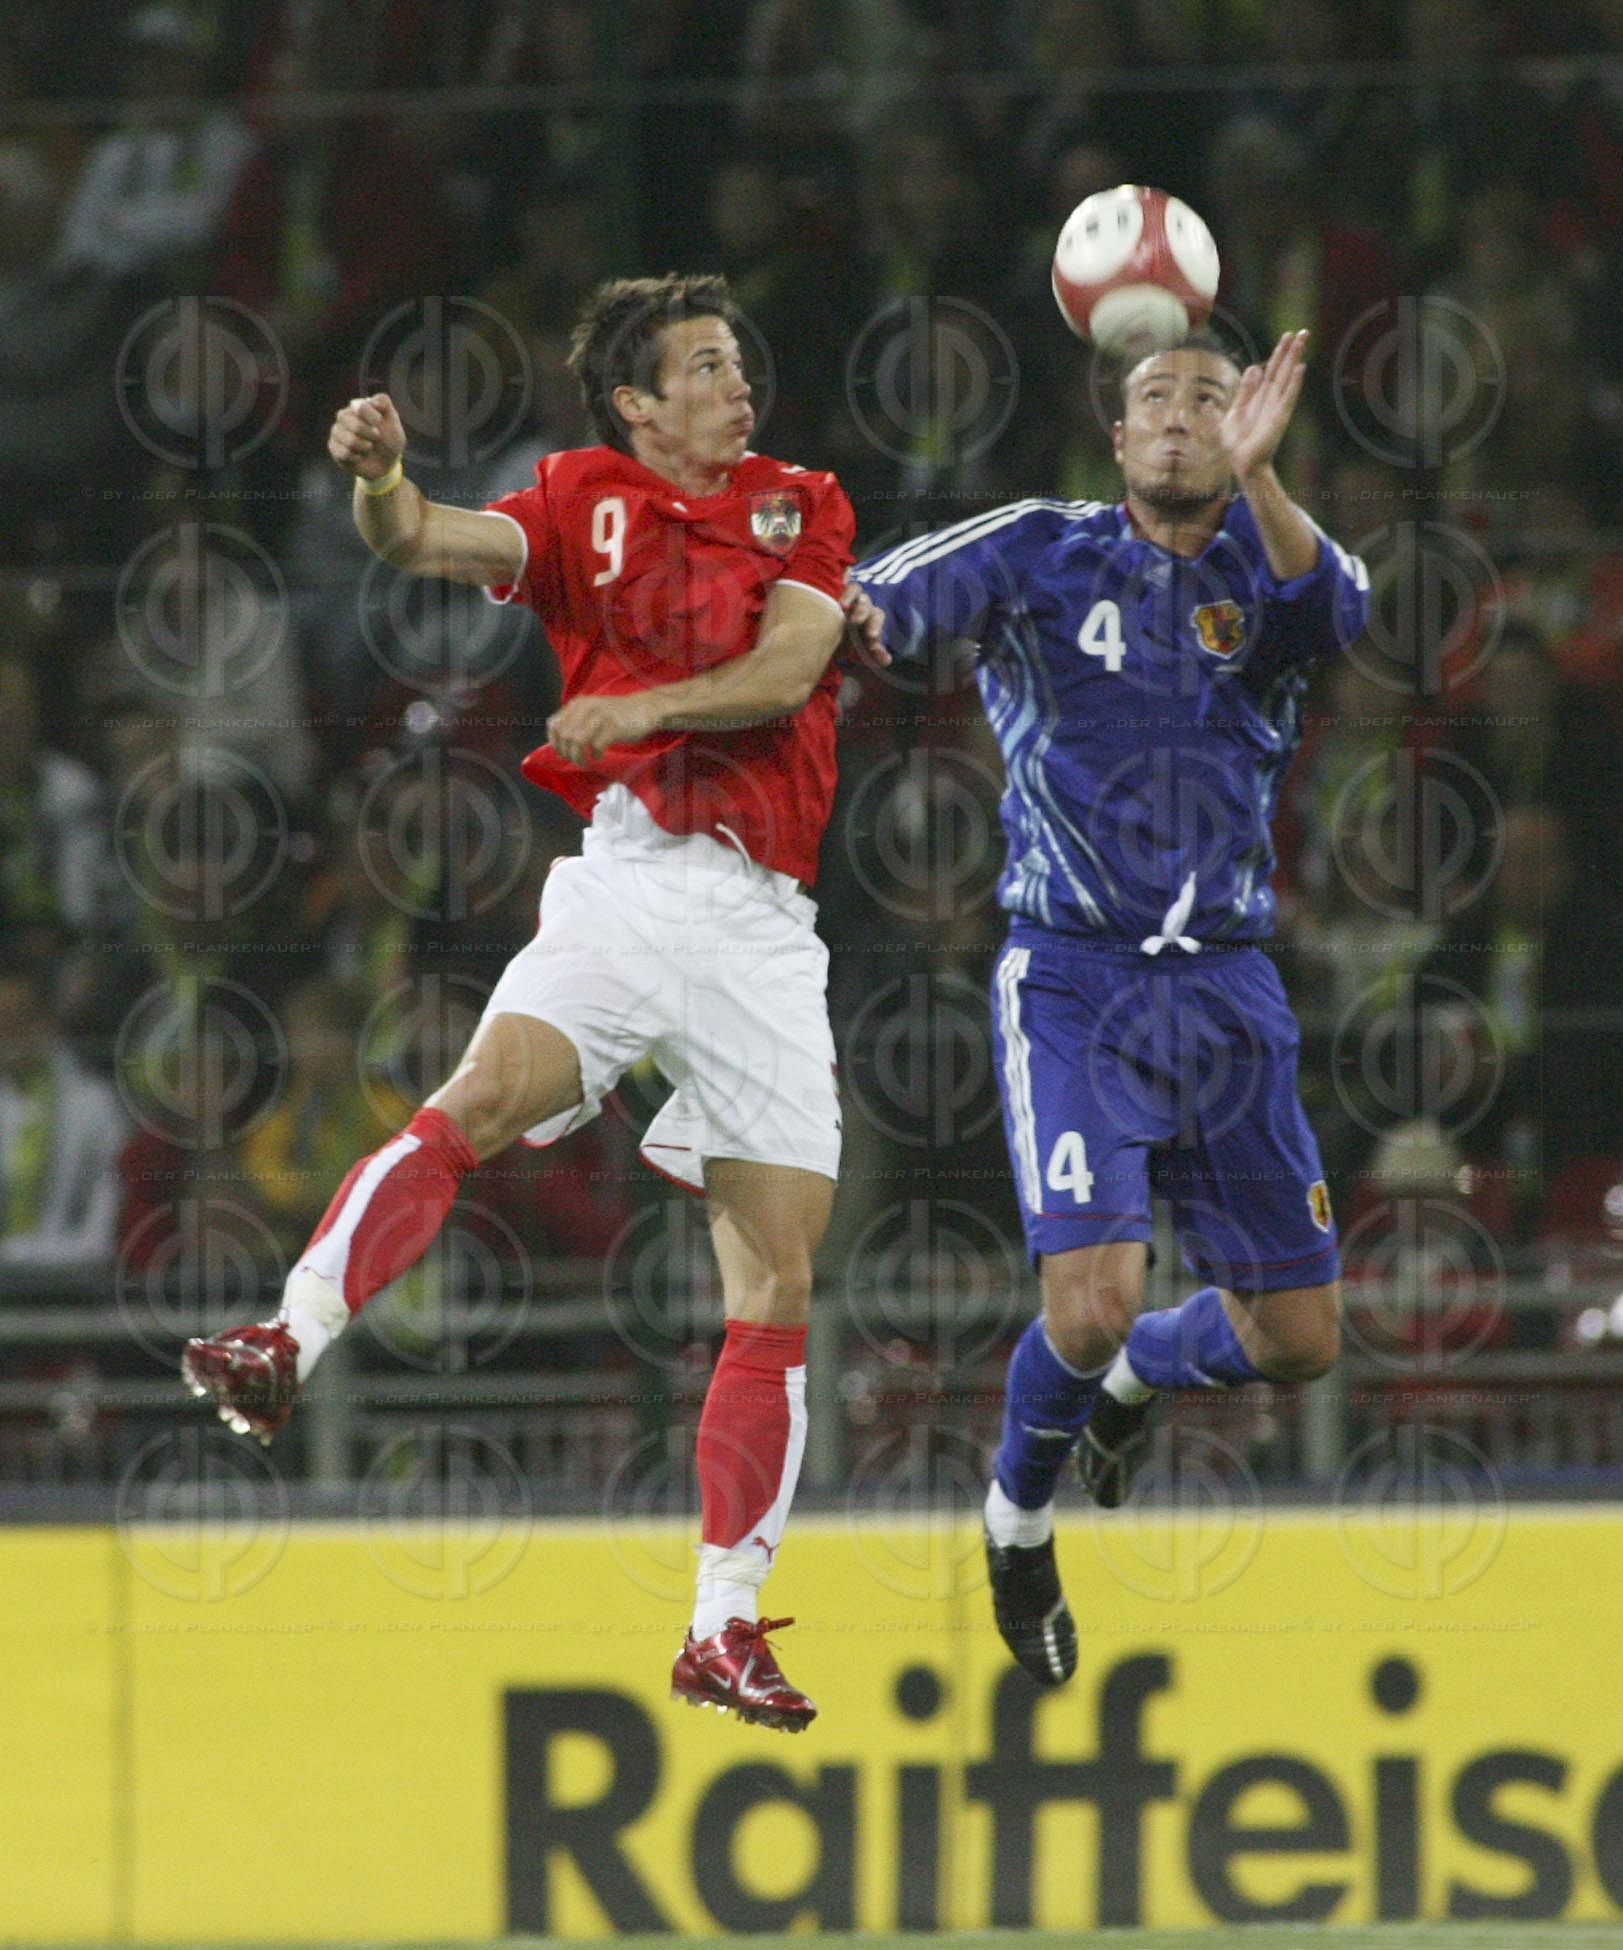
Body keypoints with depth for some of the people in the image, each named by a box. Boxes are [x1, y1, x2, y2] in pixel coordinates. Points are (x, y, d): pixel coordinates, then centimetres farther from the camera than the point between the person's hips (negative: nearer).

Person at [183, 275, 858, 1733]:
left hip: (769, 926, 3)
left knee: (778, 1290, 1)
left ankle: (725, 1627, 7)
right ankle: (285, 1349, -40)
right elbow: (436, 543, -7)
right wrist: (381, 481, -28)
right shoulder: (586, 501, 10)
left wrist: (646, 706, -15)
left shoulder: (803, 507, 15)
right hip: (633, 883, -3)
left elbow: (788, 667, -1)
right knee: (486, 1099, -32)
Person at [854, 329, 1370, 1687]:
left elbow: (1337, 609, -21)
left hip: (1225, 990, 3)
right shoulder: (1045, 555, 0)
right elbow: (876, 609, -12)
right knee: (1094, 1303, -20)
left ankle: (1131, 1380, 40)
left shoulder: (1264, 571, 3)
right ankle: (1019, 1517, 11)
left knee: (1296, 1341, 6)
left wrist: (1258, 481, -39)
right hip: (1073, 982, -3)